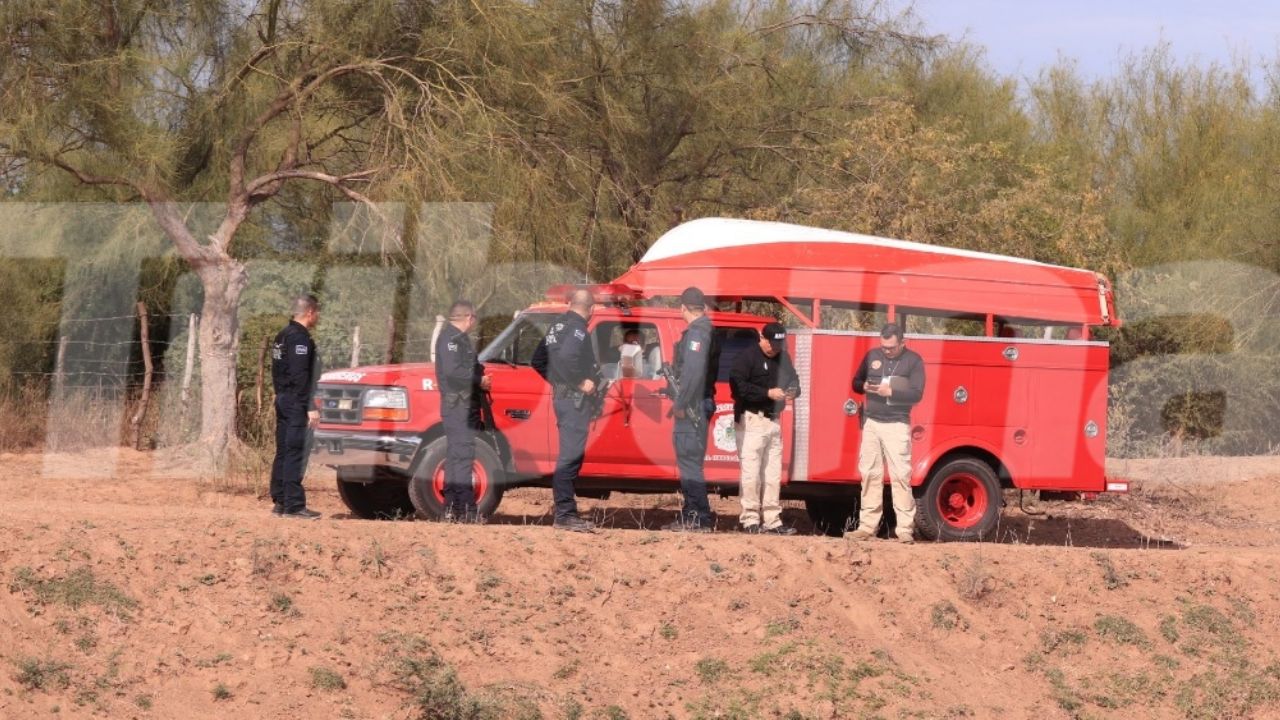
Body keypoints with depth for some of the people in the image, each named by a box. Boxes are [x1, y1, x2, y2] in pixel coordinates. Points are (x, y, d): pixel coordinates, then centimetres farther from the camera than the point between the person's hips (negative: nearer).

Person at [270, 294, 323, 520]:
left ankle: (279, 502, 15)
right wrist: (310, 408, -21)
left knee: (283, 453, 12)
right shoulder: (300, 338, -15)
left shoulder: (282, 336, 16)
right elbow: (300, 376, -21)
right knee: (296, 454, -9)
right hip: (296, 403, -10)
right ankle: (294, 505, -11)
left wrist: (281, 395, 20)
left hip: (283, 400, 10)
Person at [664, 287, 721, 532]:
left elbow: (693, 372, -23)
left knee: (689, 460, -10)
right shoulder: (707, 332, 18)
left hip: (692, 407, -10)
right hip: (698, 406, 10)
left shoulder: (696, 333, -14)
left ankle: (700, 519, -12)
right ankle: (690, 515, 23)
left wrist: (681, 404, -20)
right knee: (688, 460, 16)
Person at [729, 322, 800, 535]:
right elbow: (738, 386, -17)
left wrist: (793, 391, -2)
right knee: (751, 472, -8)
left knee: (773, 474, 7)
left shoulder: (782, 358, 15)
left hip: (773, 420, 7)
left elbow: (793, 380, 23)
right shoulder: (747, 356, -8)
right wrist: (768, 393, -22)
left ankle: (772, 521, 10)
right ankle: (750, 520, -4)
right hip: (751, 420, -7)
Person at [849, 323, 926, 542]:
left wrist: (890, 392, -22)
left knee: (900, 475, -9)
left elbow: (917, 394, -9)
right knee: (870, 473, 3)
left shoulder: (913, 361, -1)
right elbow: (856, 382, 18)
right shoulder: (872, 356, 10)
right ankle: (867, 526, 7)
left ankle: (905, 529, -8)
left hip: (897, 425, -4)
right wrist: (865, 387, -6)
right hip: (872, 423, 4)